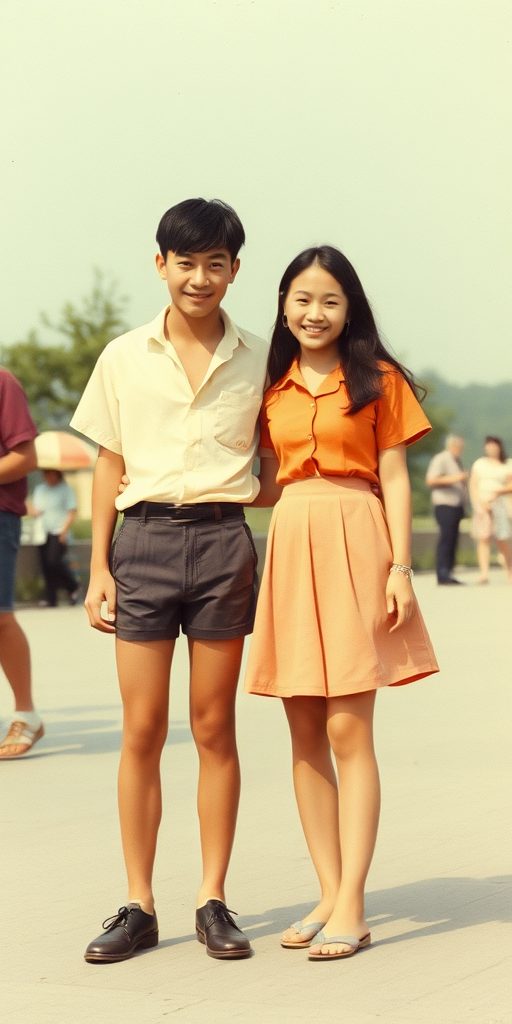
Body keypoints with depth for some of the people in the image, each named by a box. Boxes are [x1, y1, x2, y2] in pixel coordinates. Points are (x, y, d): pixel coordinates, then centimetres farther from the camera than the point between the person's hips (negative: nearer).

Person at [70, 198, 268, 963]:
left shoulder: (259, 360, 7)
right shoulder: (124, 359, 8)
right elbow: (110, 467, 11)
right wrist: (99, 567, 4)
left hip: (223, 540, 0)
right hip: (145, 537, 0)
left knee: (214, 728, 4)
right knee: (142, 730, 0)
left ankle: (213, 901, 11)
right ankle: (138, 906, 7)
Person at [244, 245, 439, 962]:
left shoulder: (377, 380, 3)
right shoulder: (272, 390, 14)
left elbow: (395, 480, 1)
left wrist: (400, 568, -7)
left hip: (353, 545, -4)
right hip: (289, 547, 4)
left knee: (348, 732, -8)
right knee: (305, 734, 4)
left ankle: (351, 909, -6)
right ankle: (331, 895, 11)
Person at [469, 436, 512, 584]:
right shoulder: (479, 464, 13)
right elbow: (473, 485, 6)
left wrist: (499, 491, -11)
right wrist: (479, 502, -8)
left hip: (498, 503, 0)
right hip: (481, 503, 0)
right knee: (483, 539, -13)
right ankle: (484, 573, -22)